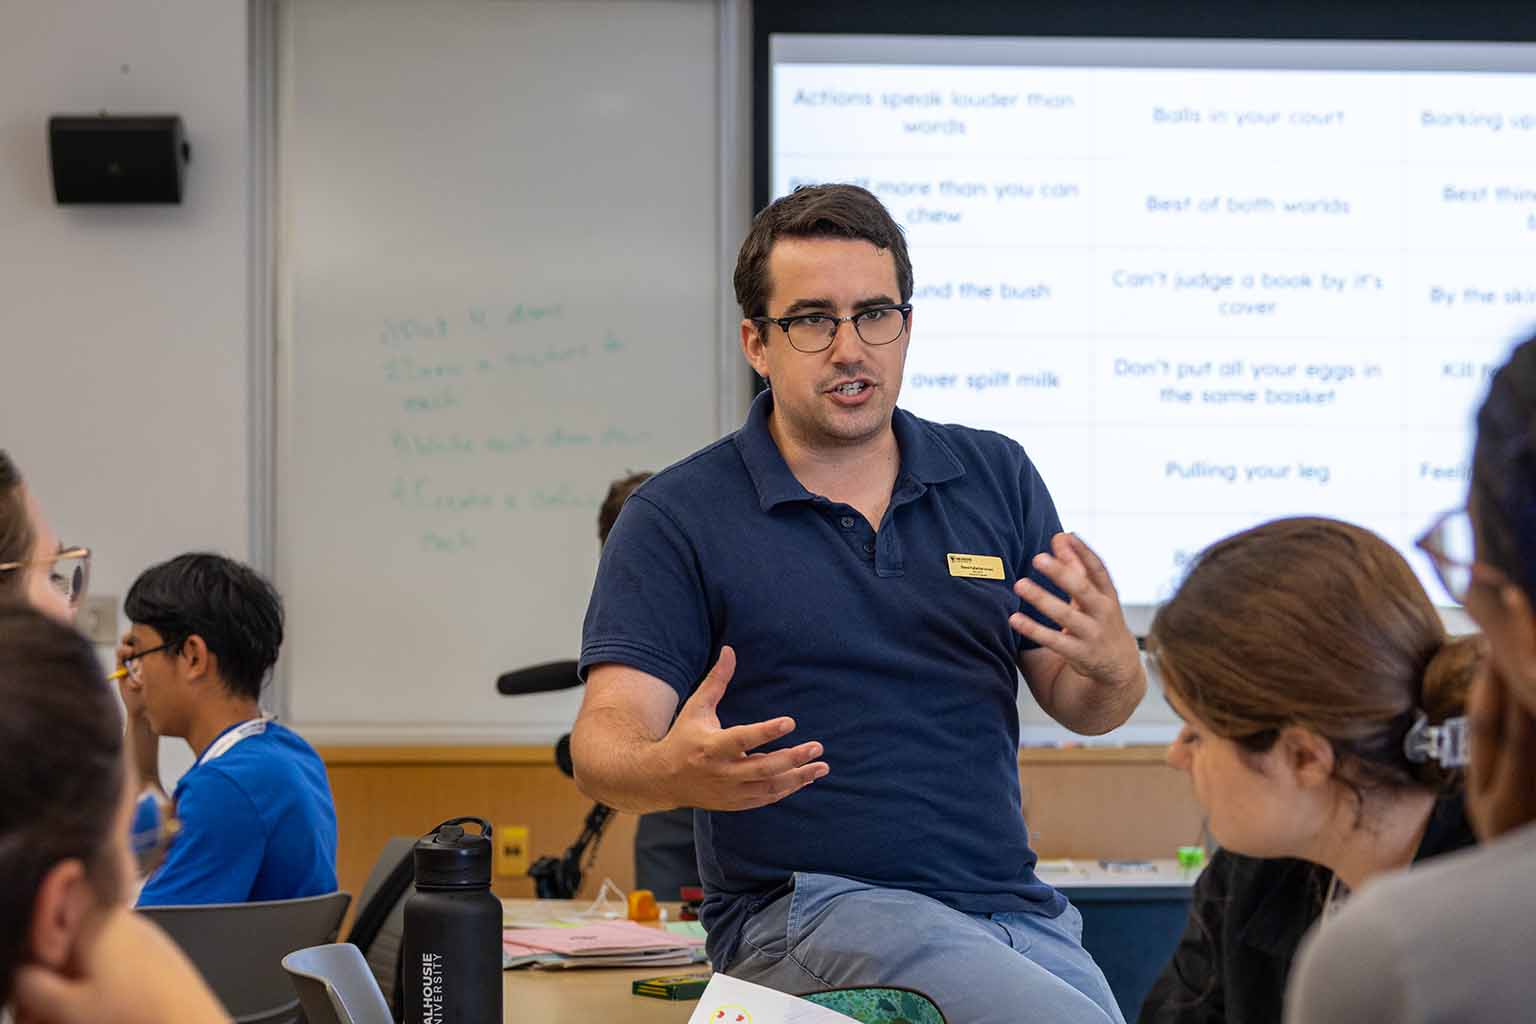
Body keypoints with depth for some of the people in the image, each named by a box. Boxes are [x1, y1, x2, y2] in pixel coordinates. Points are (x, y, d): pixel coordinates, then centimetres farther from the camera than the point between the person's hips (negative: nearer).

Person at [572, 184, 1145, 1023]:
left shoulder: (996, 478, 12)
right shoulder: (677, 519, 0)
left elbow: (1086, 710, 12)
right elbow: (604, 741, -8)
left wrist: (1108, 662, -13)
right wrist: (675, 772, -32)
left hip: (1012, 905, 5)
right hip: (805, 912, -5)